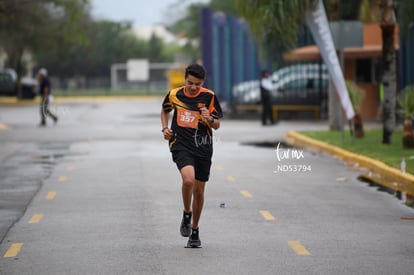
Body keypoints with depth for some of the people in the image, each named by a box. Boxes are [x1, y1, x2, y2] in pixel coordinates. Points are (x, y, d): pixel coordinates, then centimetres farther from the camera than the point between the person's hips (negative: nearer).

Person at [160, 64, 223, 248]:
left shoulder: (209, 97, -5)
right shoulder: (174, 94, -1)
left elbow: (217, 125, 1)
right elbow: (165, 110, 21)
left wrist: (209, 119, -21)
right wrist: (165, 128, 4)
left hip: (203, 148, 1)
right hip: (181, 145, -1)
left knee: (199, 191, 9)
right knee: (188, 179, -28)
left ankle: (194, 231, 27)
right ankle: (186, 215, -2)